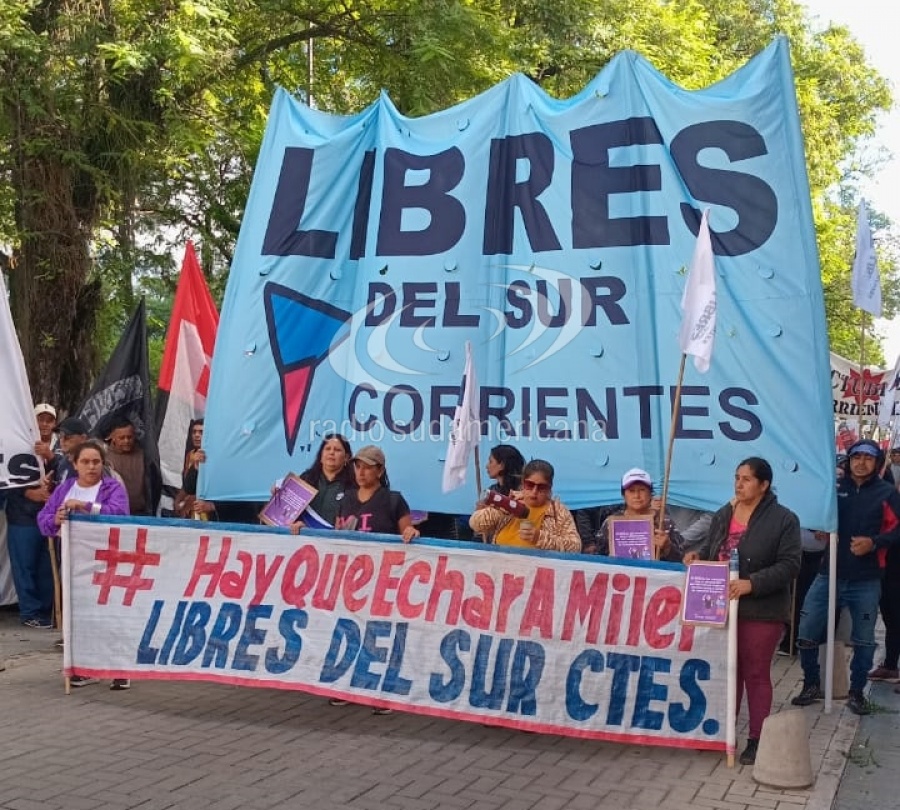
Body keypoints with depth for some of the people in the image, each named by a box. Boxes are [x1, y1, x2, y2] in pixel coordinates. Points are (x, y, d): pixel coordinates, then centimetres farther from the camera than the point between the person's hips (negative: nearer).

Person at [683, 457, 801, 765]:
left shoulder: (783, 519, -9)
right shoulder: (723, 515, 9)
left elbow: (789, 564, -15)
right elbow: (711, 548, 20)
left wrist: (752, 583, -24)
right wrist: (696, 554, -4)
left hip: (761, 610, -5)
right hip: (723, 606, 6)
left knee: (756, 674, 3)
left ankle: (756, 740, 14)